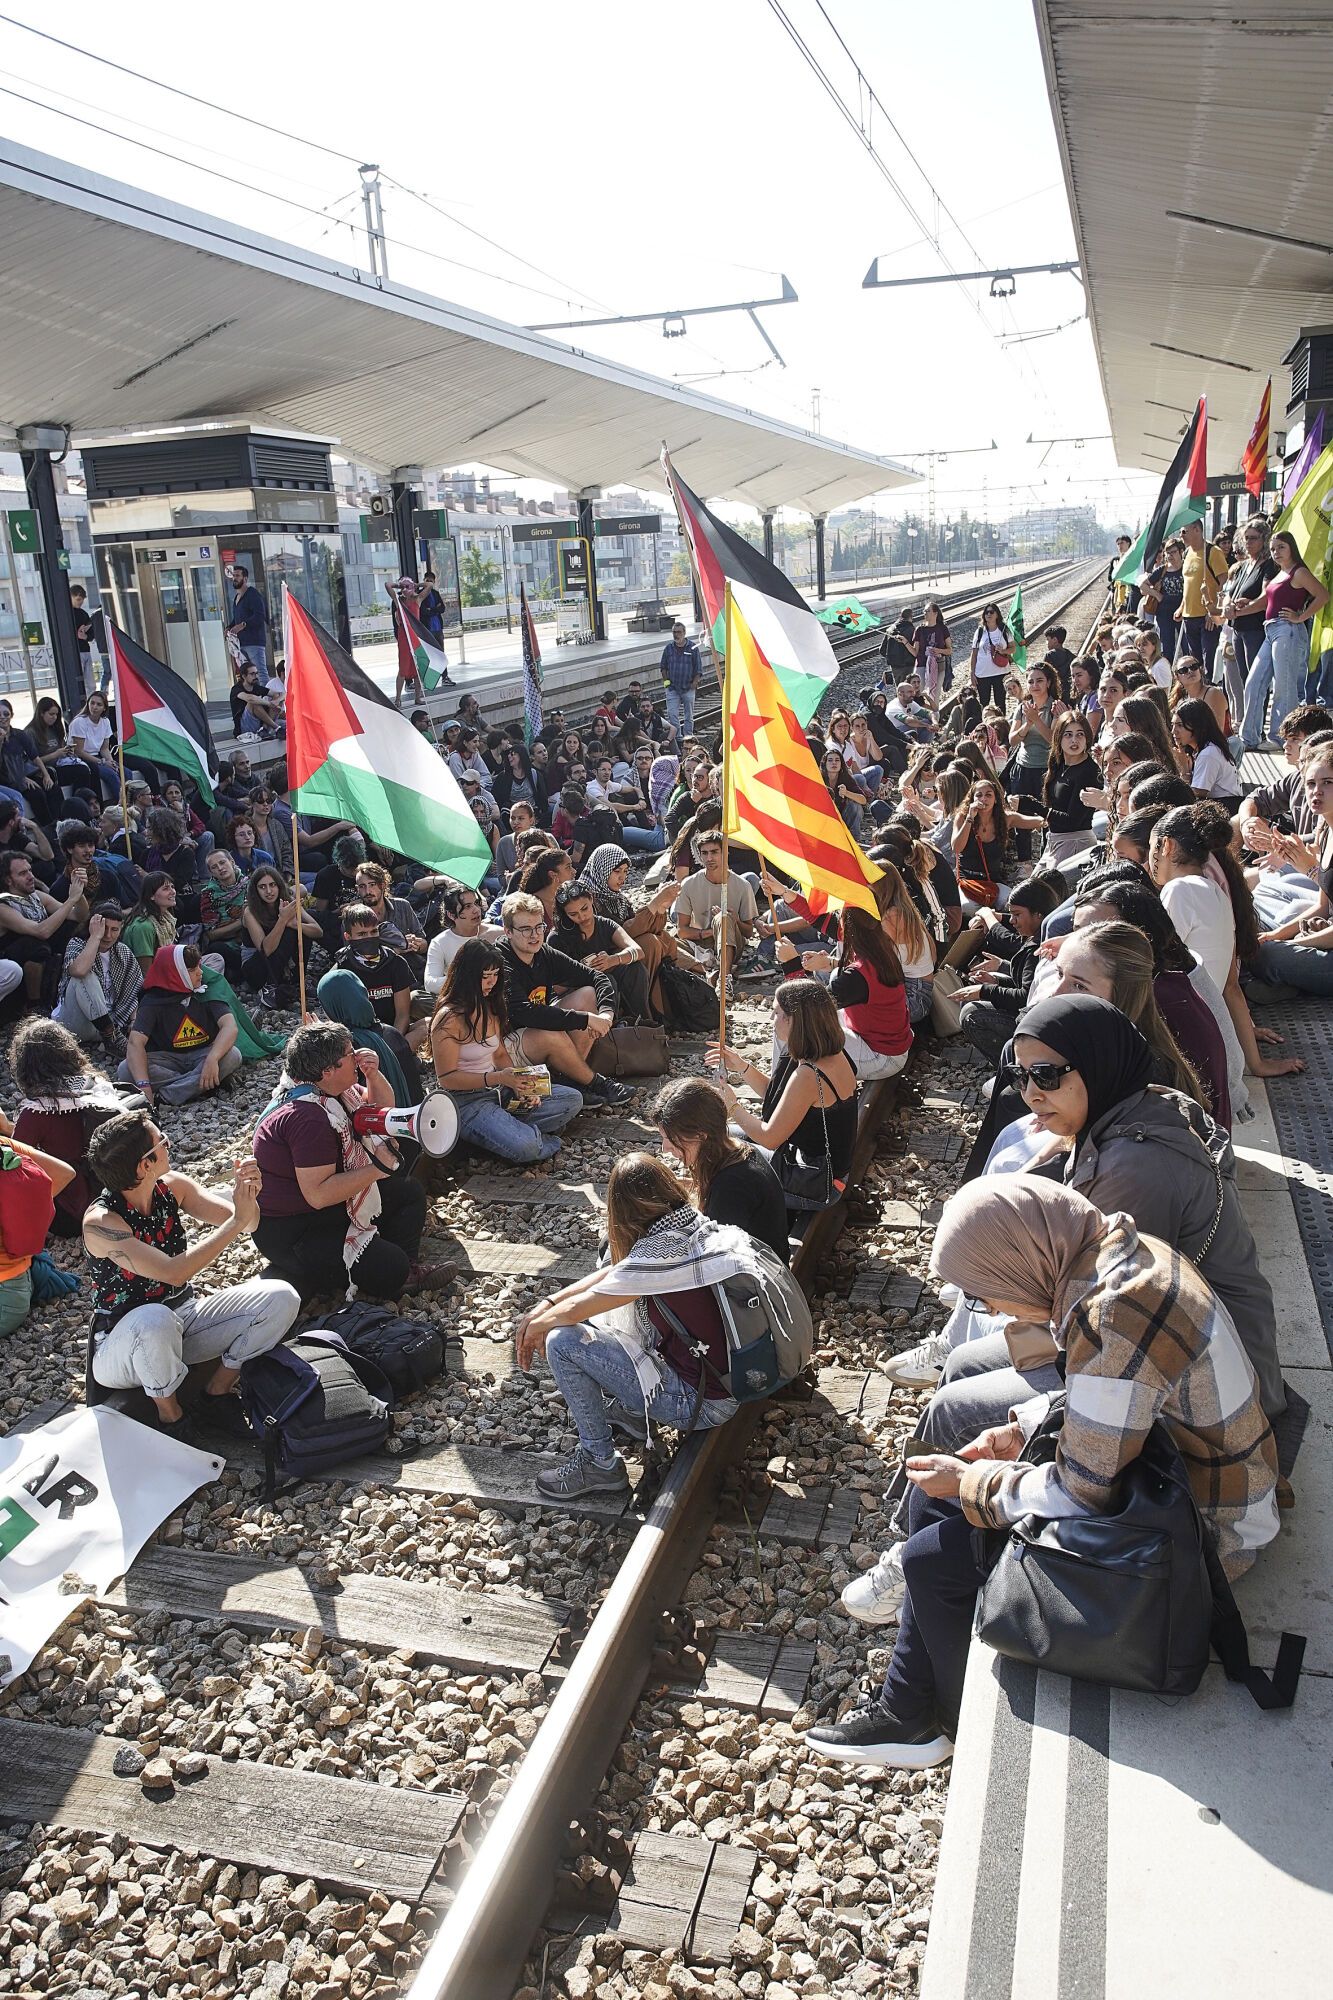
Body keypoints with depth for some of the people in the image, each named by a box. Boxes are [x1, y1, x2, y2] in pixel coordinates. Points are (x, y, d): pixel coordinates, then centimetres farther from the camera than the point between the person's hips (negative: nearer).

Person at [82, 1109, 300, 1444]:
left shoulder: (173, 1188, -6)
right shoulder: (101, 1222, -24)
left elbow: (247, 1224, -3)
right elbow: (173, 1272, -34)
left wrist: (247, 1196, -26)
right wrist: (237, 1221, -31)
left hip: (186, 1317, 6)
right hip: (123, 1342, -6)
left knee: (280, 1298, -12)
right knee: (155, 1320, -41)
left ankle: (217, 1392, 0)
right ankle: (171, 1417, -13)